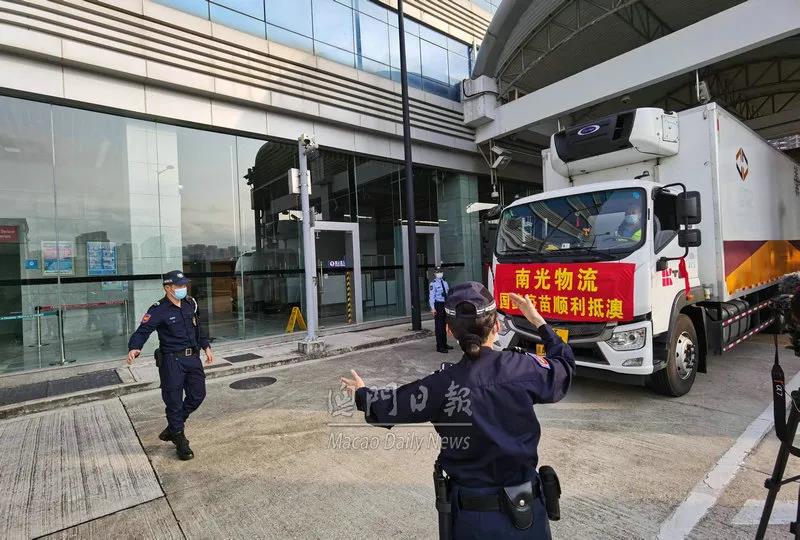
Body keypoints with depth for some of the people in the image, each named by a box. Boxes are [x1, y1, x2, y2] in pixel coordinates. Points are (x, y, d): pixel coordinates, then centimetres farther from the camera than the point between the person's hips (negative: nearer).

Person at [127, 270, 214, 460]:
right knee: (174, 401, 2)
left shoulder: (190, 303, 6)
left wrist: (206, 347, 19)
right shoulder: (158, 310, -12)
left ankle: (173, 427, 32)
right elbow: (142, 331, -17)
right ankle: (179, 439, 20)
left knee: (198, 395, 9)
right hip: (172, 361, -6)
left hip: (193, 357, 6)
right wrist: (134, 348, -36)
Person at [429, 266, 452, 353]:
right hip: (438, 305, -7)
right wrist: (433, 308, -20)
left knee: (444, 325, 16)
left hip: (445, 304, 7)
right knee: (438, 326, -3)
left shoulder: (445, 283, 13)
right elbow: (431, 296, -14)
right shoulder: (433, 284, -9)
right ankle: (439, 346, 4)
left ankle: (444, 344, 28)